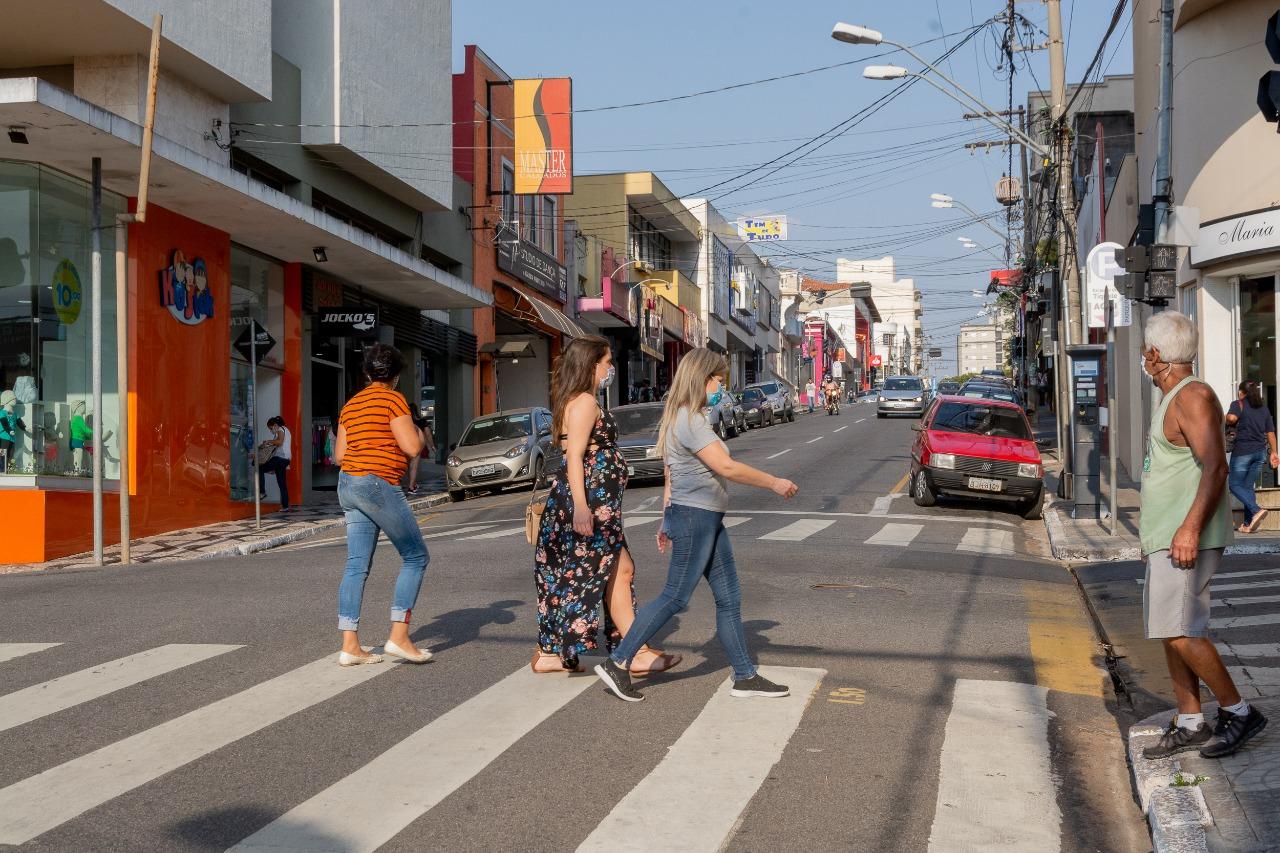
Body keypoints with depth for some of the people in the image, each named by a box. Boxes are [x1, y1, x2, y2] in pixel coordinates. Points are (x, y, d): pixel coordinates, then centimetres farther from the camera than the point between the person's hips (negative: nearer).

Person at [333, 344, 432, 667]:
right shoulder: (393, 399, -7)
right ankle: (399, 636, -7)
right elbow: (412, 447, -13)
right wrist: (419, 432, 8)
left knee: (357, 566, 6)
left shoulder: (351, 405, 16)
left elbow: (339, 455, 16)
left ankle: (349, 645, 3)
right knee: (415, 557, -1)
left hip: (348, 484, 8)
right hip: (378, 484, -8)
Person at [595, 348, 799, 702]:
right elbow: (726, 467, -22)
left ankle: (745, 677, 16)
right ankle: (618, 663, 3)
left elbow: (671, 476, 19)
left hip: (707, 520, 10)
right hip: (694, 517, -10)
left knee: (729, 598, 11)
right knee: (675, 597, -4)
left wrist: (667, 521, 21)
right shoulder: (690, 420, -17)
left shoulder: (681, 418, 16)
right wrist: (773, 483, -13)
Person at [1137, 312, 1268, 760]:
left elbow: (1215, 467, -23)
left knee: (1180, 632, -13)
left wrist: (1189, 528, -29)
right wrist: (1152, 514, 34)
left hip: (1186, 539, -10)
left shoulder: (1193, 396, -13)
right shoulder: (1173, 399, 18)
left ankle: (1238, 712, -2)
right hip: (1166, 537, 10)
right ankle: (1190, 724, 16)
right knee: (1169, 632, 10)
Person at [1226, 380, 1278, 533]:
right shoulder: (1264, 407, 14)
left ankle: (1256, 510, -18)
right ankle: (1248, 524, 7)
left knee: (1235, 484, 2)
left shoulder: (1239, 404, -4)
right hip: (1260, 451, 6)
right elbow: (1271, 432, 13)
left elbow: (1231, 418, -25)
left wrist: (1227, 422, -2)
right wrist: (1273, 452, 17)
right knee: (1248, 486, 11)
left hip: (1243, 451, -6)